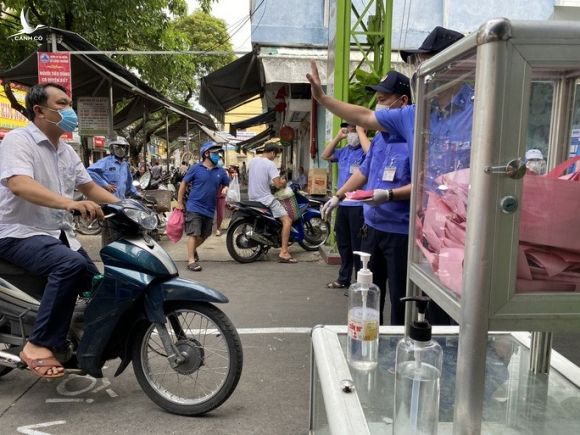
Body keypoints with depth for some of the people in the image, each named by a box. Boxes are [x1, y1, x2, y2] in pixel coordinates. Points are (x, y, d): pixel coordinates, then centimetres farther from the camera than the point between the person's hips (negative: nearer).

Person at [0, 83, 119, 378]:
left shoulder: (67, 151, 14)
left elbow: (89, 187, 17)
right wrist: (71, 203, -46)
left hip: (59, 234, 9)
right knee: (71, 265, -35)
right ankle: (39, 344, -25)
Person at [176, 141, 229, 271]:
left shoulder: (221, 171, 5)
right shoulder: (196, 168, -4)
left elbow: (227, 185, 17)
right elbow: (184, 184, 2)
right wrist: (180, 203, 0)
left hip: (209, 209, 5)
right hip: (194, 207, -5)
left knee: (204, 235, 16)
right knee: (194, 234, -8)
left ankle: (193, 249, 42)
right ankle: (191, 260, -4)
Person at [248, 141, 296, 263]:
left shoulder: (252, 161, 8)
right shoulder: (270, 164, -15)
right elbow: (278, 185, -21)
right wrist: (283, 182, 3)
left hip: (252, 198, 9)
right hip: (266, 199, -9)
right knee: (287, 221, -9)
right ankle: (283, 253, -17)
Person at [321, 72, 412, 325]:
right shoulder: (380, 138, 11)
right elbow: (364, 171, 21)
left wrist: (389, 194, -32)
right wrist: (338, 197, 20)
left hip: (400, 231, -8)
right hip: (372, 226, 9)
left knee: (399, 297, 3)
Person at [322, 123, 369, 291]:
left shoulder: (364, 150, -8)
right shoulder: (344, 151, 15)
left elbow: (371, 152, -30)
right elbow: (325, 155, 18)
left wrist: (361, 131, -17)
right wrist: (338, 137, 9)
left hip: (359, 205, -8)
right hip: (343, 204, 8)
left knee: (358, 245, -3)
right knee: (343, 243, 15)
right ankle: (344, 278, 28)